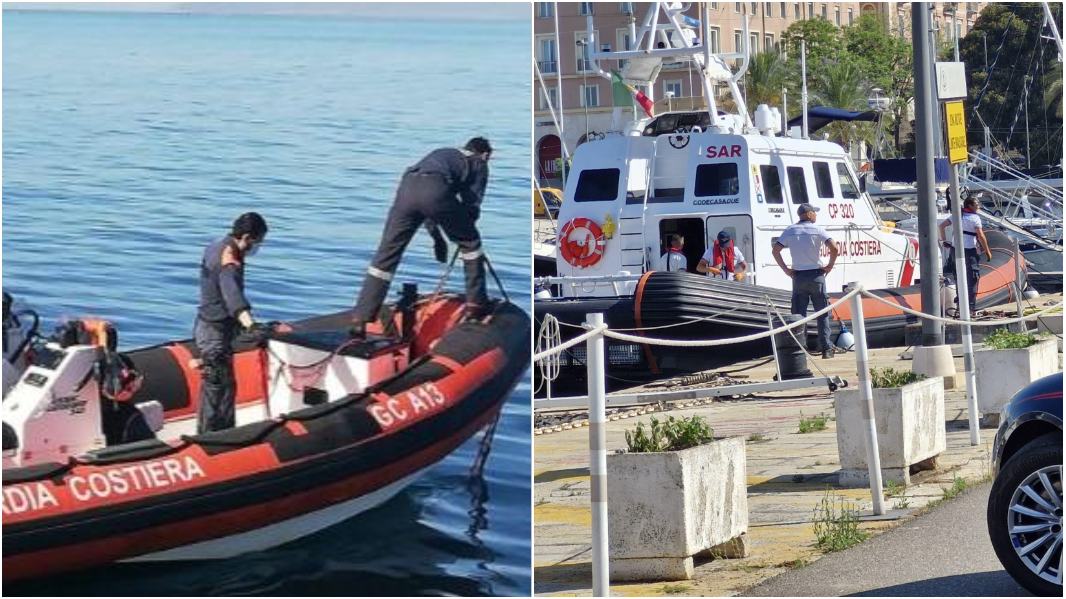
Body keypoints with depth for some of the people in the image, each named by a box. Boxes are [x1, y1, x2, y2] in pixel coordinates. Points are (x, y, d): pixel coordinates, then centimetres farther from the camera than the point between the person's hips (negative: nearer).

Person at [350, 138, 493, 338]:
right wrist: (463, 228, 35)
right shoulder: (479, 165, 27)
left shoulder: (442, 154, 42)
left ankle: (360, 320, 1)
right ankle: (476, 305, 21)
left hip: (407, 187, 4)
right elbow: (472, 206, 16)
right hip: (437, 191, -4)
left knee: (386, 255, 7)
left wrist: (437, 237, 40)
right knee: (470, 243, 19)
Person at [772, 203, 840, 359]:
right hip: (816, 275, -2)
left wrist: (786, 269, 4)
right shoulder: (817, 230, -3)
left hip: (798, 276, 2)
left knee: (798, 314, 6)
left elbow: (775, 250, 0)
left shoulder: (790, 230, 5)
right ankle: (826, 349, 1)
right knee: (823, 313, 4)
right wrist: (830, 266, -3)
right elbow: (833, 247, -15)